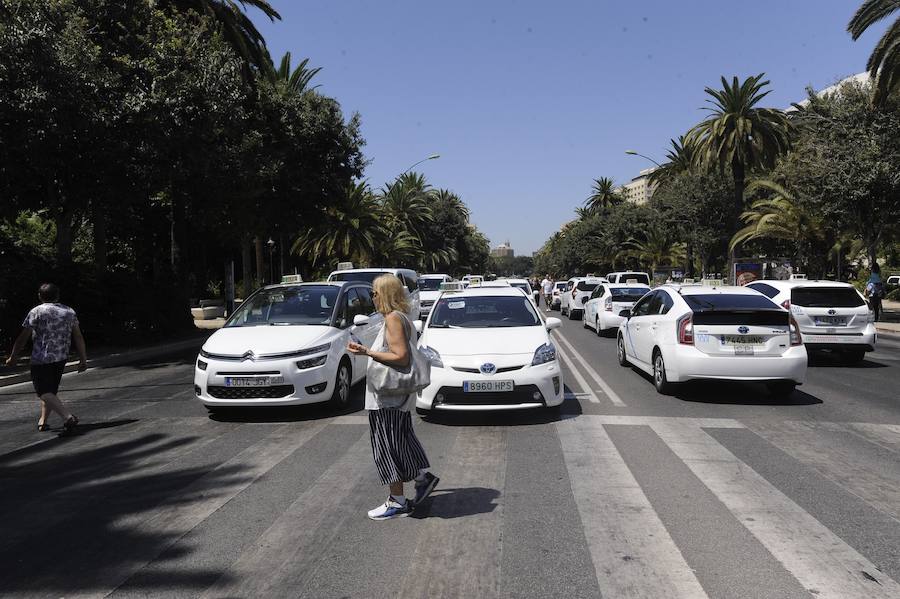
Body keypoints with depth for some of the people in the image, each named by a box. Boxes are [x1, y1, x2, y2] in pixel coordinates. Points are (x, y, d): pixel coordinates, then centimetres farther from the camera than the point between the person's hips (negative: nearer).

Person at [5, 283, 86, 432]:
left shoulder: (36, 312, -5)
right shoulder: (70, 312, 8)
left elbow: (23, 337, -5)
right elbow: (79, 337, 6)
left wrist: (12, 357, 6)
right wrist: (83, 359, 8)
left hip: (41, 359, -5)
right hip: (61, 359, 5)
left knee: (45, 393, -6)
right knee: (51, 390, 20)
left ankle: (68, 417, -24)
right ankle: (43, 421, 25)